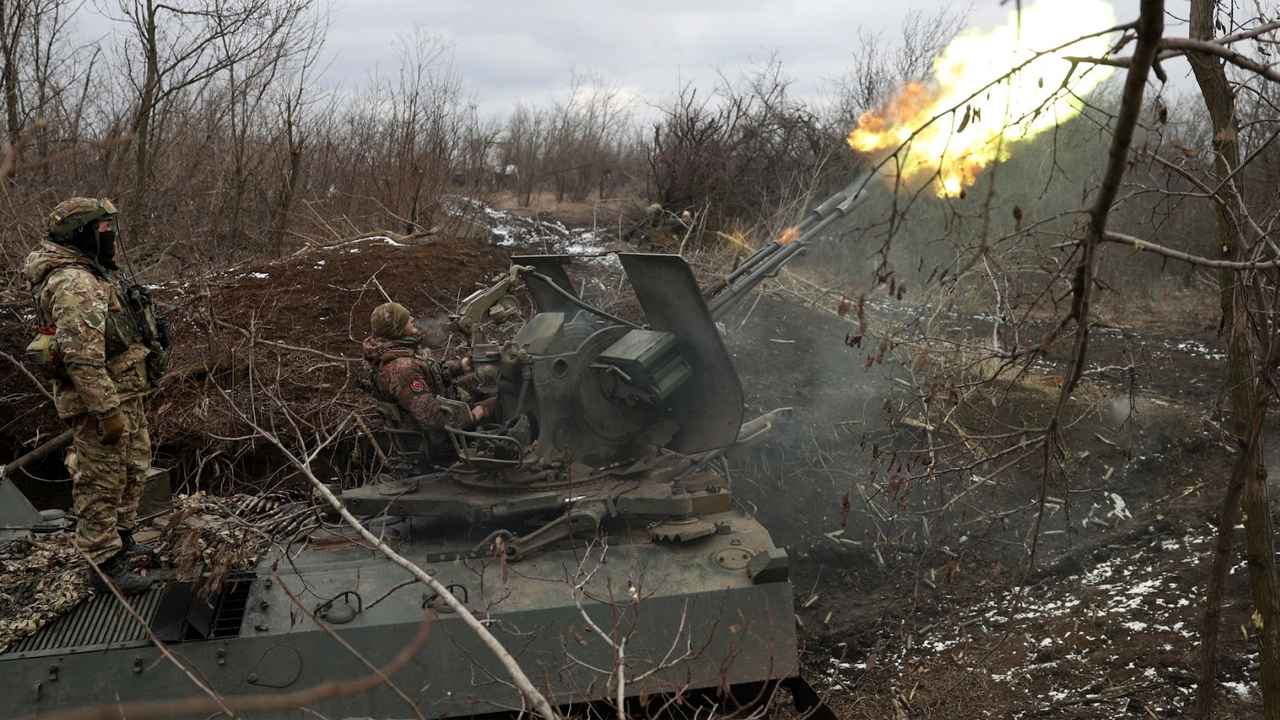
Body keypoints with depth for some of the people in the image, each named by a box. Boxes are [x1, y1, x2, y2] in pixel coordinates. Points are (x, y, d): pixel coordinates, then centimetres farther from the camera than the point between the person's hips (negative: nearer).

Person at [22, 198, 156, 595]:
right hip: (101, 401, -10)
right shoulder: (73, 284, -21)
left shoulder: (91, 275, 13)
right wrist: (109, 411, -27)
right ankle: (105, 564, 8)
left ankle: (121, 540, 36)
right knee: (101, 483, -1)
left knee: (133, 470, 21)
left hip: (125, 394, 10)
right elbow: (82, 357, -27)